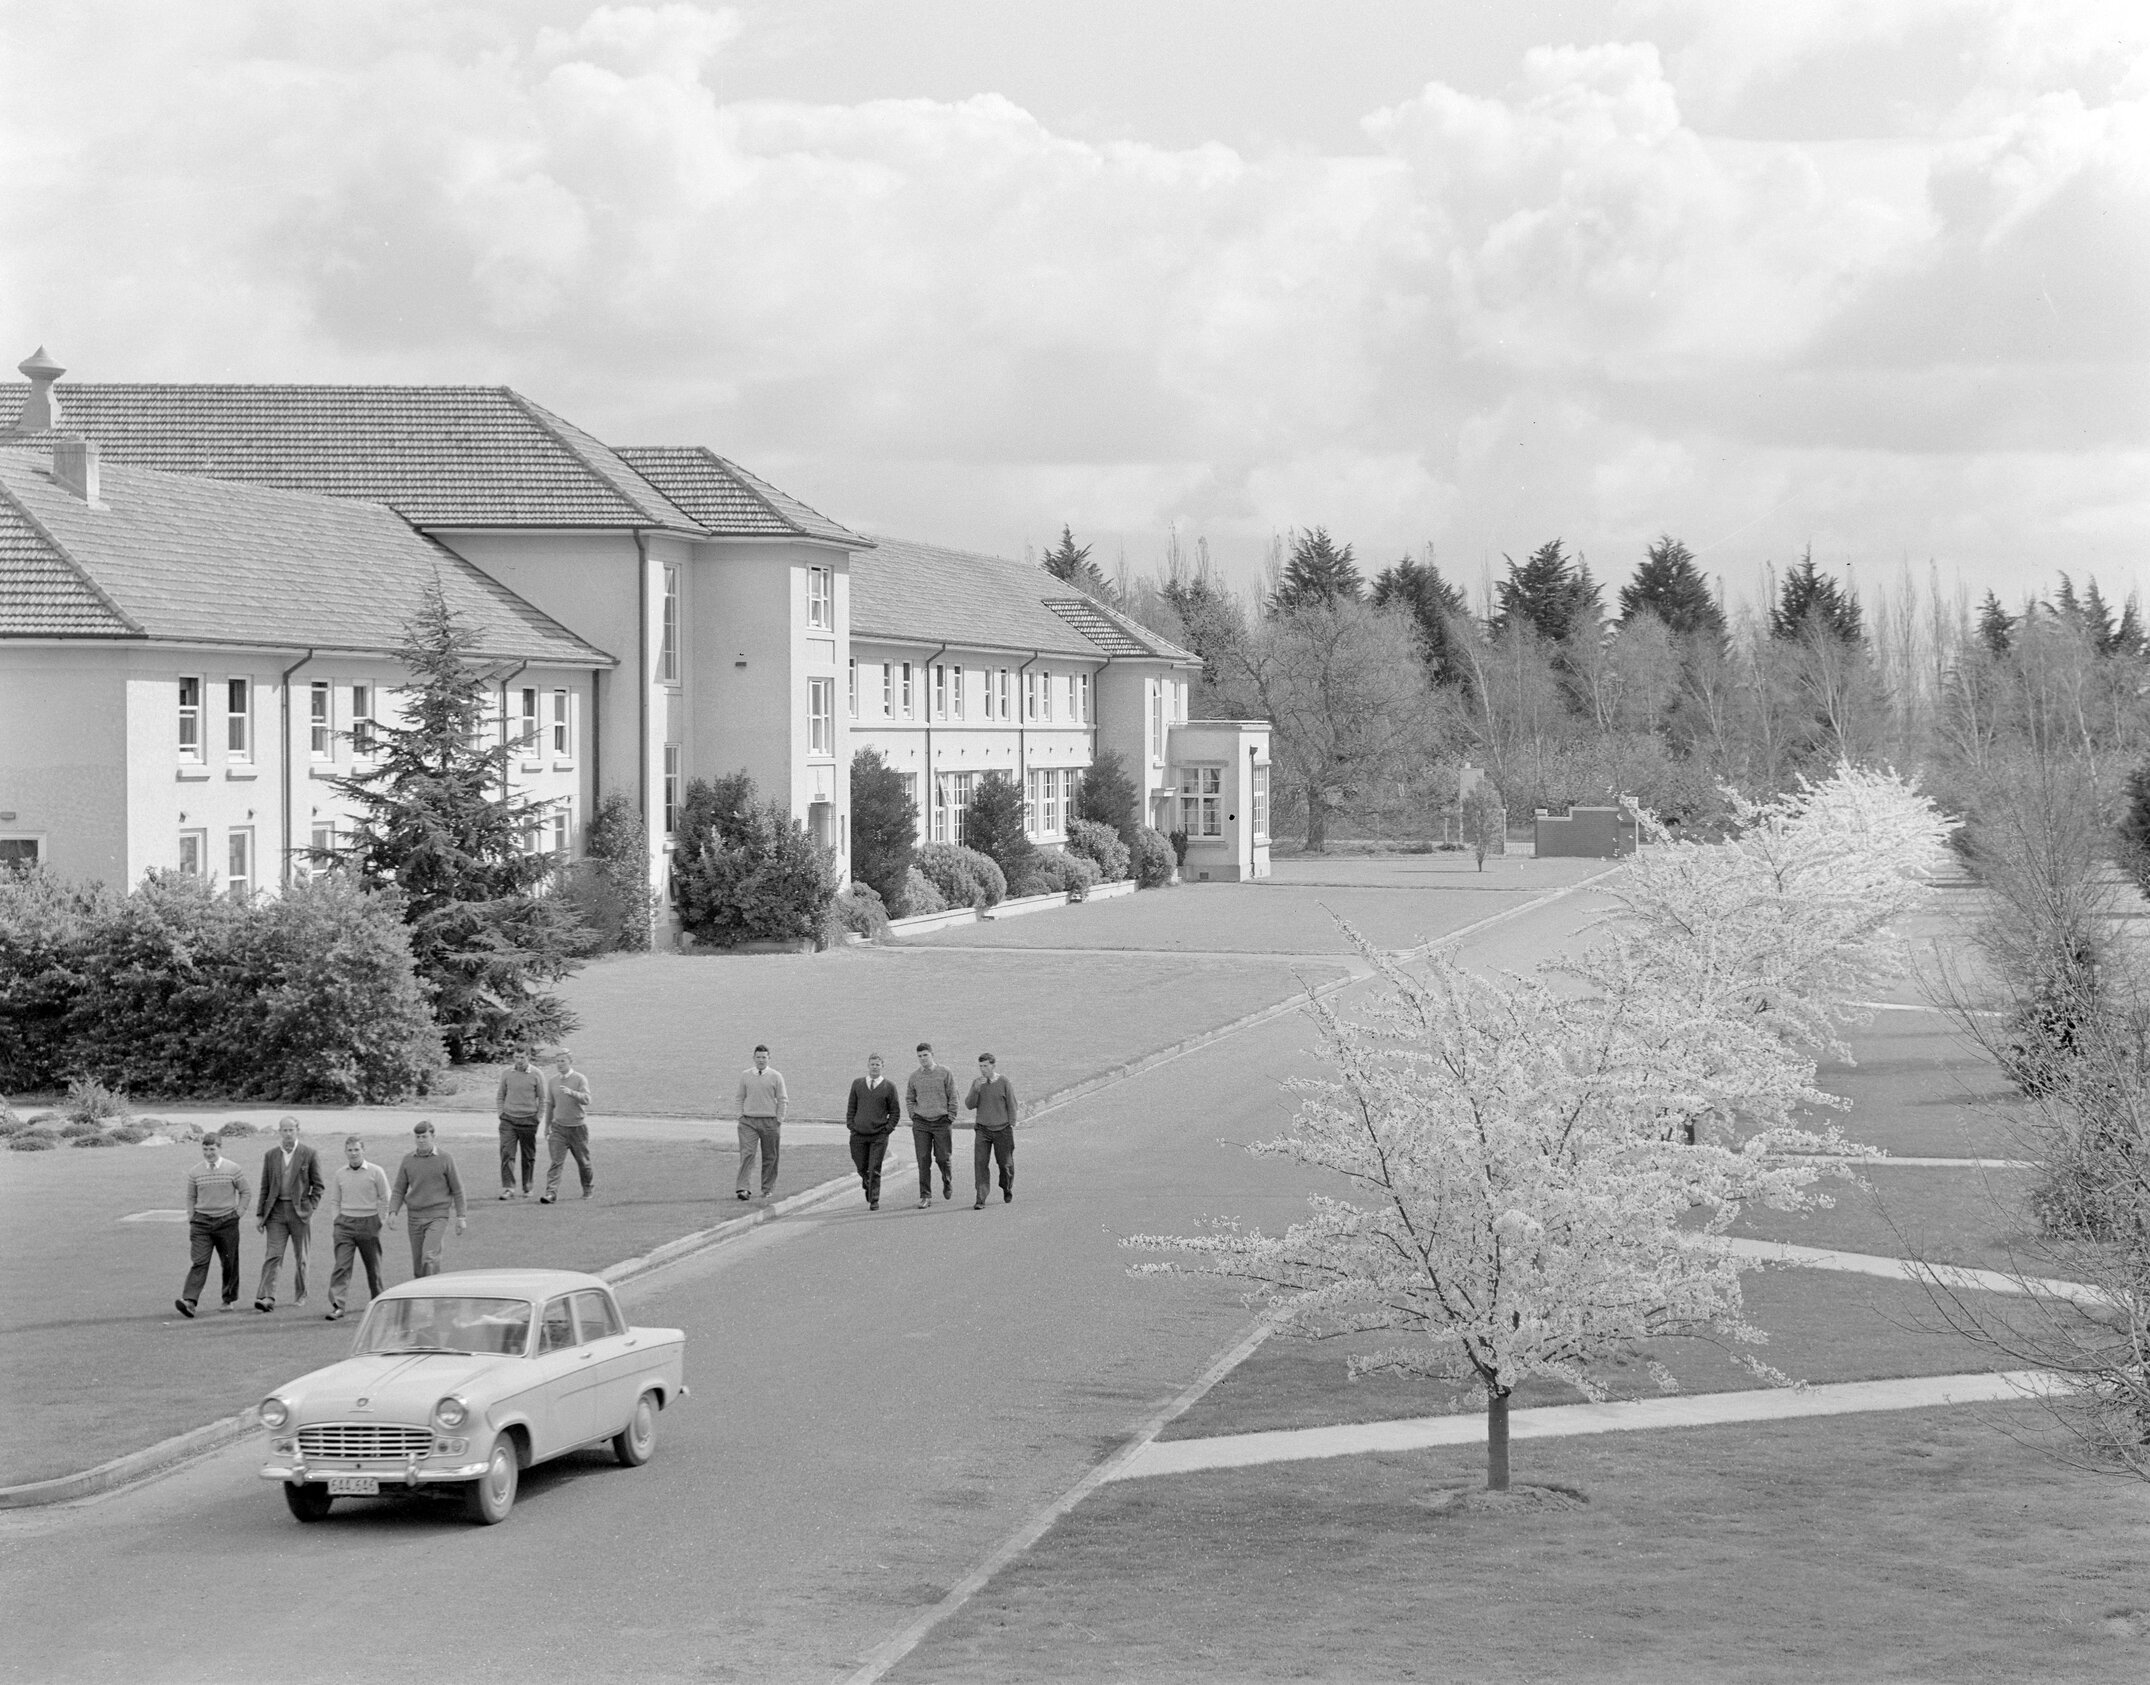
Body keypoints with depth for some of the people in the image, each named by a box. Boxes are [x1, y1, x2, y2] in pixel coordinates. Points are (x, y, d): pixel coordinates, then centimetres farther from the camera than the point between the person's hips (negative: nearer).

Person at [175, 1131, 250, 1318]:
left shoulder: (233, 1170, -1)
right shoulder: (195, 1173, 5)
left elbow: (244, 1192, 8)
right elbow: (191, 1197, 14)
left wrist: (238, 1213, 0)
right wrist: (191, 1219, 6)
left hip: (227, 1221, -1)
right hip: (201, 1221, 1)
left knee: (229, 1262, 7)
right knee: (199, 1262, -11)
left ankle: (231, 1299, 24)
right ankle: (189, 1301, -22)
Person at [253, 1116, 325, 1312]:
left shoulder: (310, 1154, 0)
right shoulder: (270, 1155, 8)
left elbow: (318, 1186, 3)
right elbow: (265, 1187, 10)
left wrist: (310, 1207, -6)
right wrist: (259, 1214, 5)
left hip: (300, 1211, -1)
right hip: (276, 1211, 1)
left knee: (301, 1258, 7)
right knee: (273, 1255, -9)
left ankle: (300, 1296, 21)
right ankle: (267, 1297, -16)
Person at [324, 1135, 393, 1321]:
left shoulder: (376, 1172, -1)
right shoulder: (339, 1174, 6)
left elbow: (385, 1199, 3)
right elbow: (334, 1201, 13)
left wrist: (382, 1222, -3)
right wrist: (333, 1225, 4)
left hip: (369, 1223, -1)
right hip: (345, 1223, 1)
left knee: (373, 1267, 9)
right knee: (341, 1265, -11)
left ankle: (377, 1303, 26)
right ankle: (336, 1305, -16)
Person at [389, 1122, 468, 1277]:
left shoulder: (445, 1159, -2)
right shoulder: (408, 1160, 5)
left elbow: (457, 1190, 3)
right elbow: (399, 1190, 8)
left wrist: (461, 1217, -2)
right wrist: (392, 1212, -7)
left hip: (438, 1217, -4)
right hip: (415, 1216, 4)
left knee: (430, 1257, -21)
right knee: (417, 1264, 7)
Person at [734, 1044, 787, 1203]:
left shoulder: (776, 1076, 2)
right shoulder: (745, 1076, 7)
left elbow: (782, 1100, 4)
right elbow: (740, 1098, 14)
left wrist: (779, 1121, -2)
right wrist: (740, 1116, 4)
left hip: (769, 1121, 0)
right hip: (748, 1121, 0)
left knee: (769, 1157, 4)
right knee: (747, 1154, -12)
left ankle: (767, 1189, 16)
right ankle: (743, 1188, -17)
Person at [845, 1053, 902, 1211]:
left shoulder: (889, 1087, 1)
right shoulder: (857, 1084, 8)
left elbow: (895, 1111, 5)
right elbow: (851, 1107, 13)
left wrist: (888, 1128, -4)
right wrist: (851, 1125, 2)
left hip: (879, 1136, -2)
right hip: (858, 1135, 2)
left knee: (874, 1170, -6)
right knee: (862, 1168, 10)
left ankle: (874, 1201, 1)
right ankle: (868, 1186, 38)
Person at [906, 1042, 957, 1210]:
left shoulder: (945, 1073, -2)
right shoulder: (914, 1076, 6)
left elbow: (953, 1098, 0)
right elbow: (909, 1099, 18)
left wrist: (950, 1119, -5)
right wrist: (914, 1116, 5)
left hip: (942, 1122, -2)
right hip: (921, 1123, 2)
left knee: (942, 1158, 2)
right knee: (923, 1161, -3)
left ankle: (947, 1181, 33)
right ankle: (925, 1196, 0)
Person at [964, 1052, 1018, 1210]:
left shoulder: (1005, 1083, -6)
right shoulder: (977, 1083, 4)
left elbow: (1012, 1106, -2)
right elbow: (969, 1105, -2)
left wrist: (1011, 1127, -3)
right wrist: (976, 1089, -17)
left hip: (1002, 1130, -2)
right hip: (983, 1130, 2)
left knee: (1005, 1163, 8)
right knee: (980, 1163, -11)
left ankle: (1007, 1189, 37)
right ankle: (981, 1199, -14)